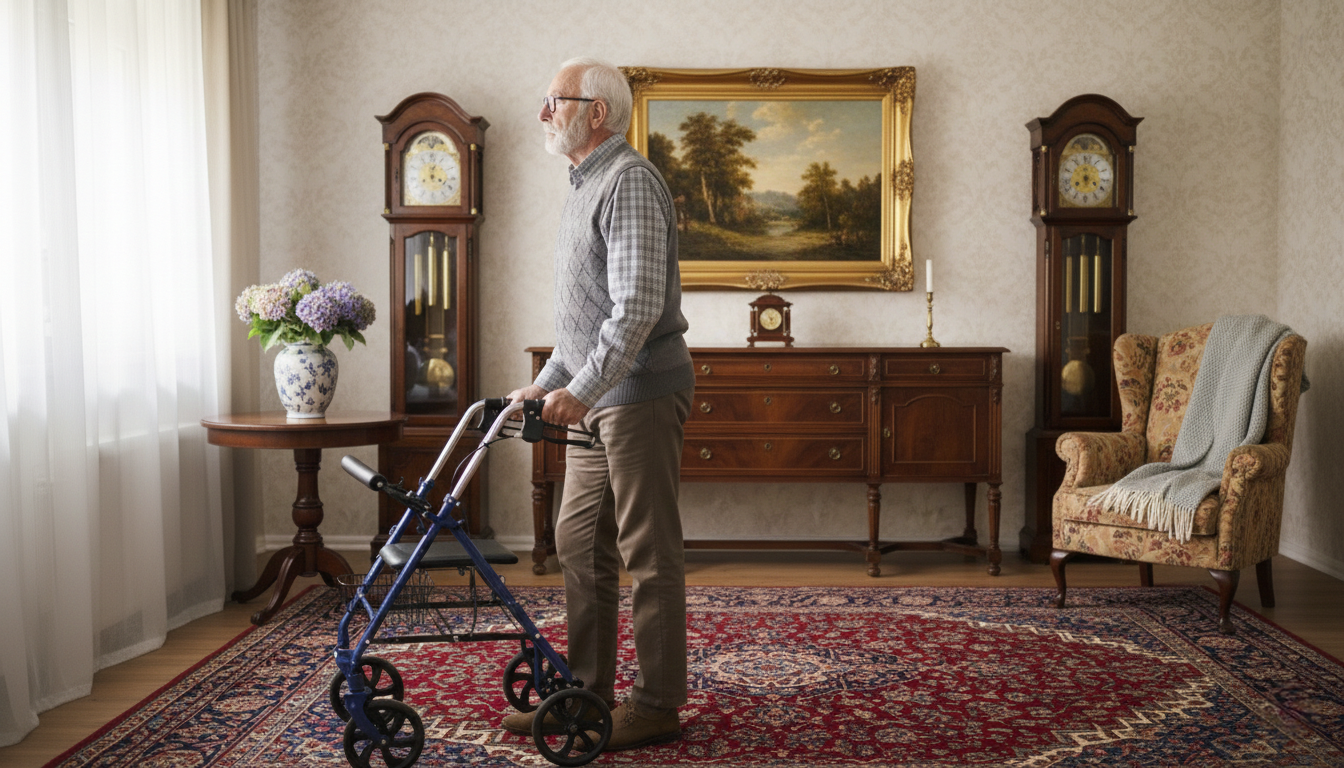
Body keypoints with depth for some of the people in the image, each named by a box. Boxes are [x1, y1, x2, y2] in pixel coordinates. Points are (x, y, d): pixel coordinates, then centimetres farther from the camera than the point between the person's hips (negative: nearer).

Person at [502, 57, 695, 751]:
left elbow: (638, 308, -23)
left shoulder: (629, 181, -13)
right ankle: (587, 692, 23)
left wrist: (581, 388, -26)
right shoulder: (584, 187, 19)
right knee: (579, 543, 12)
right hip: (598, 396, 10)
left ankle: (657, 706, 8)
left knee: (649, 553, -2)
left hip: (640, 393, -10)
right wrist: (546, 383, 20)